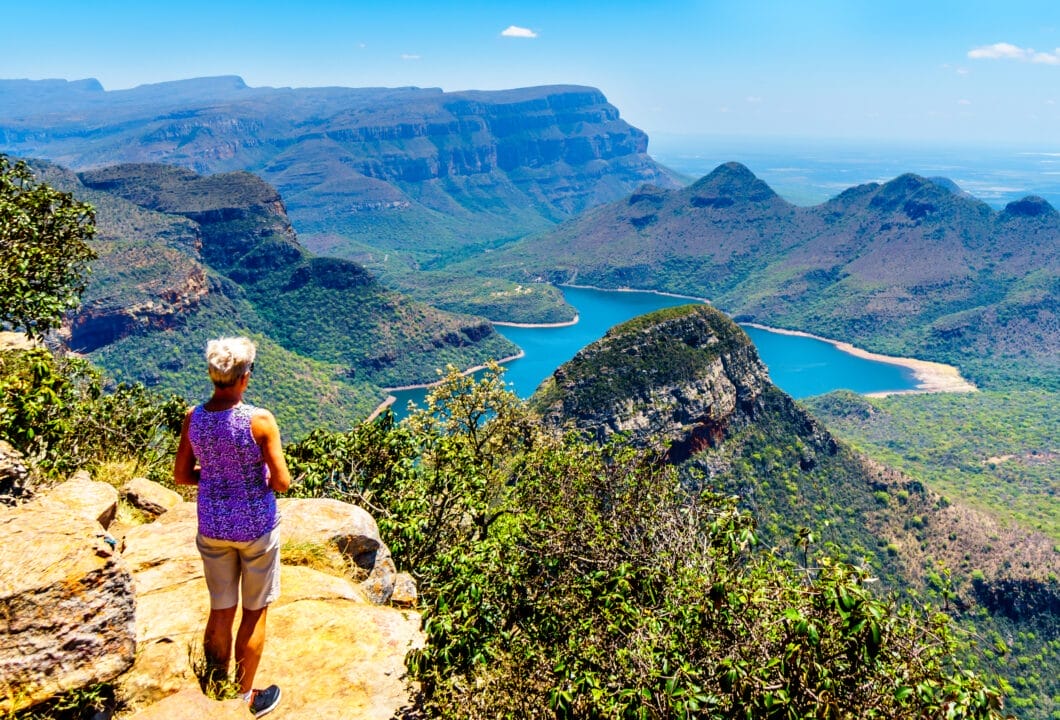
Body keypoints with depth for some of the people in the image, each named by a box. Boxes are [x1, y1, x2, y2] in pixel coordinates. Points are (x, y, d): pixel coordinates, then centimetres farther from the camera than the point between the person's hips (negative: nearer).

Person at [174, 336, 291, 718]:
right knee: (254, 614, 14)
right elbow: (282, 483, -17)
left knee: (220, 612, 20)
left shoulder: (193, 417, -8)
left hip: (212, 526, 4)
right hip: (255, 527, -4)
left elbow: (181, 476, 1)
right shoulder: (260, 421, -22)